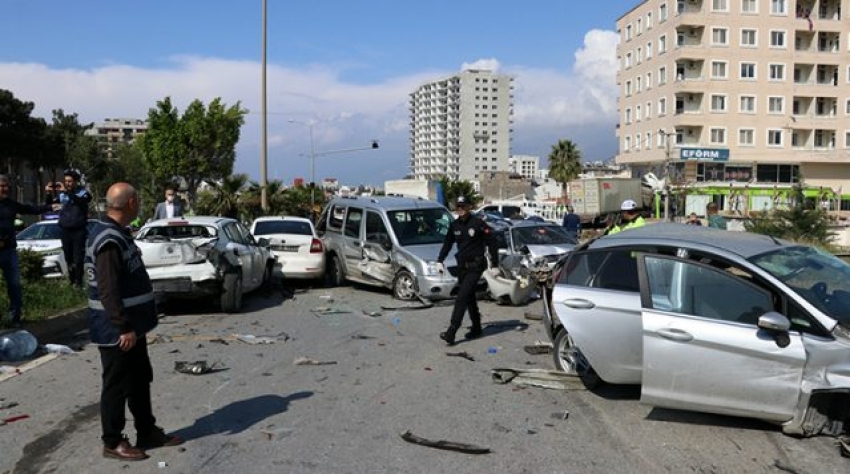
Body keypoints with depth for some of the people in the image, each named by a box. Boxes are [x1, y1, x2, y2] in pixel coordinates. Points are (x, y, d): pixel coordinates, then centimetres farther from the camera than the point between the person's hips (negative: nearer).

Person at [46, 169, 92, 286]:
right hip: (65, 229, 4)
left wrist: (67, 192, -38)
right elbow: (50, 204, 2)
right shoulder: (61, 193, 5)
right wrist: (49, 193, -17)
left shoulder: (83, 192, -6)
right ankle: (72, 281, 17)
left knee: (78, 258, -5)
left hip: (79, 230, -4)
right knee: (68, 257, 9)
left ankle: (78, 282, -1)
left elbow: (80, 201, -26)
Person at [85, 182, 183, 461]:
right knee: (117, 385, 3)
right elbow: (108, 292, -26)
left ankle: (147, 433, 29)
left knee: (140, 380, 17)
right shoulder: (108, 240, -22)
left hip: (131, 325, 10)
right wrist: (124, 328, -24)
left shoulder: (119, 234, 11)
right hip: (116, 331, -10)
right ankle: (112, 443, 17)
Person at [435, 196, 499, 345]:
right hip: (462, 266, 6)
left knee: (462, 298, -14)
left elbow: (491, 243, -6)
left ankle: (451, 333, -19)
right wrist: (440, 261, 7)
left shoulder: (478, 223, -9)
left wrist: (494, 265, -6)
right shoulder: (454, 225, 7)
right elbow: (447, 244, 17)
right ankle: (476, 328, 27)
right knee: (469, 299, 13)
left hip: (475, 266, -6)